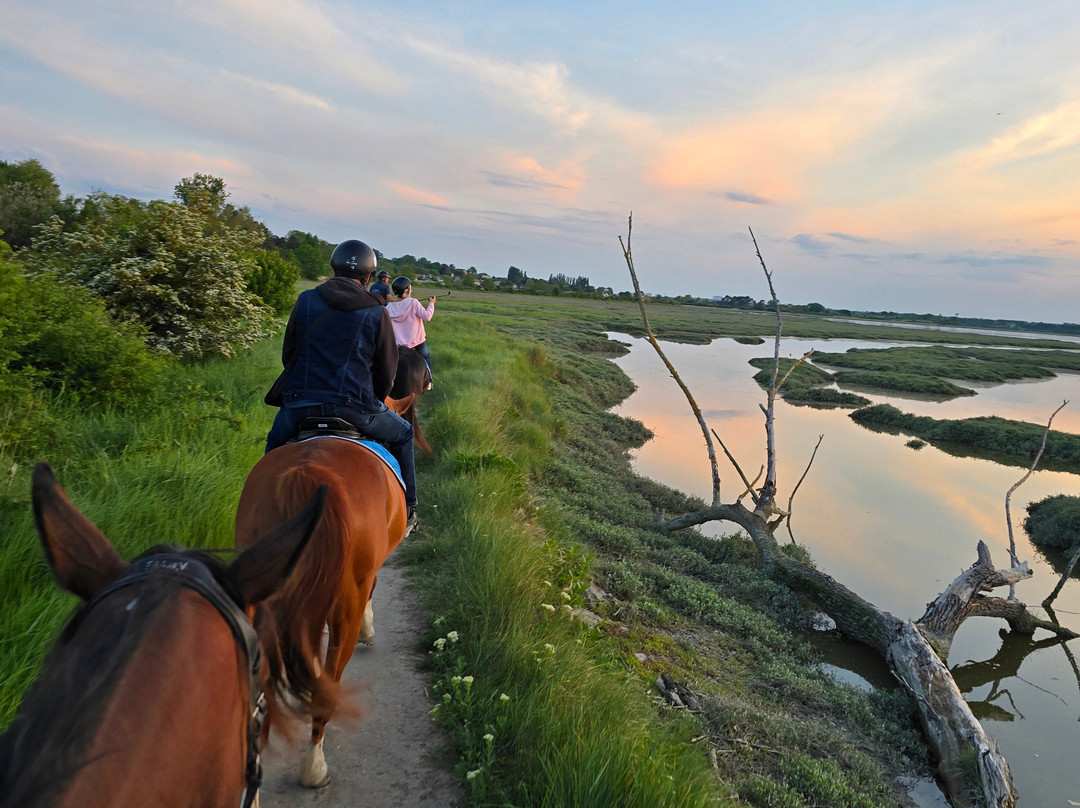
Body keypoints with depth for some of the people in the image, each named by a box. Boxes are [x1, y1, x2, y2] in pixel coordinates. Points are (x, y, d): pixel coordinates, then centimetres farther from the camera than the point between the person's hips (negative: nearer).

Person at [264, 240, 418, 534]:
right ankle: (406, 512, 26)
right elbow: (387, 372, 6)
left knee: (275, 443, 34)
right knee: (403, 434, 23)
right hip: (354, 407, -2)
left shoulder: (306, 300, 7)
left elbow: (287, 354, 14)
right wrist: (372, 401, 25)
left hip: (299, 405, 2)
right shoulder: (377, 313, 1)